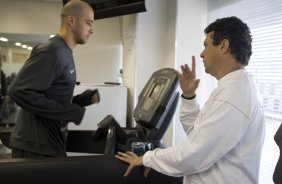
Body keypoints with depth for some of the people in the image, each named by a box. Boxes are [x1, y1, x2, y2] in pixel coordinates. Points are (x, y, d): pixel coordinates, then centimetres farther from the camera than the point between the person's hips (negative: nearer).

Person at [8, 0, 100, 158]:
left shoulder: (65, 53, 15)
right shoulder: (51, 51, -17)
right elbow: (19, 92, -26)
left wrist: (81, 100, 2)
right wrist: (74, 112, -22)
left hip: (50, 144, 10)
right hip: (36, 148, -9)